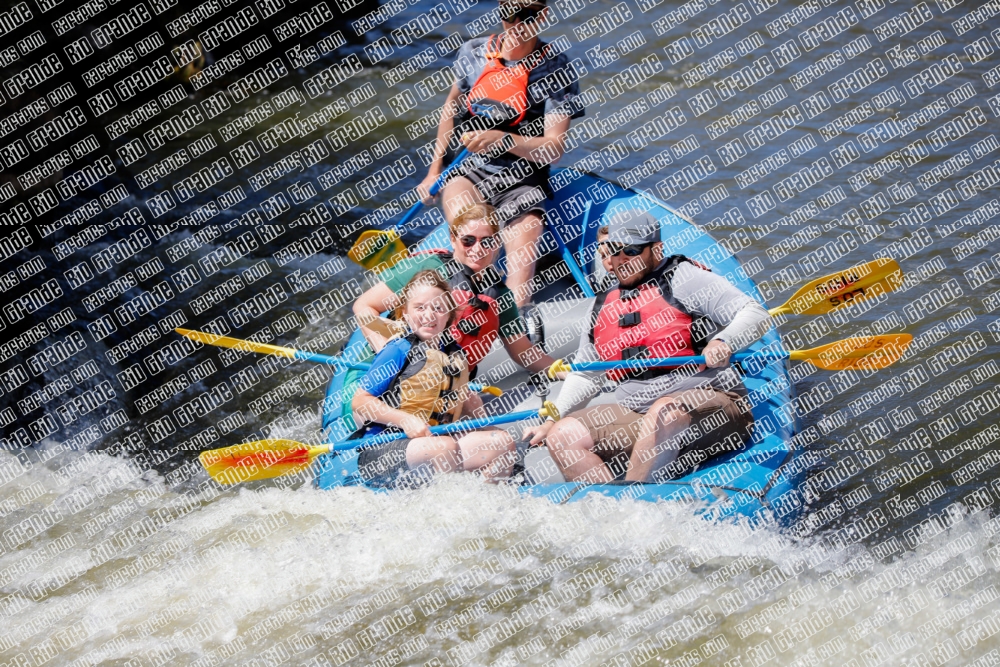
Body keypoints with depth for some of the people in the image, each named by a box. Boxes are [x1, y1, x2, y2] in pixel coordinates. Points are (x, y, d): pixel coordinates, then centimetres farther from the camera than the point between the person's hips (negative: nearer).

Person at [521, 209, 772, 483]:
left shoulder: (681, 277, -1)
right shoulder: (603, 308, 17)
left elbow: (757, 315, -9)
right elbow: (584, 376, 27)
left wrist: (722, 342, -28)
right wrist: (550, 419, 14)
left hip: (709, 402, -6)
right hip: (637, 416, 6)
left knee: (664, 411, -38)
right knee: (563, 435, -14)